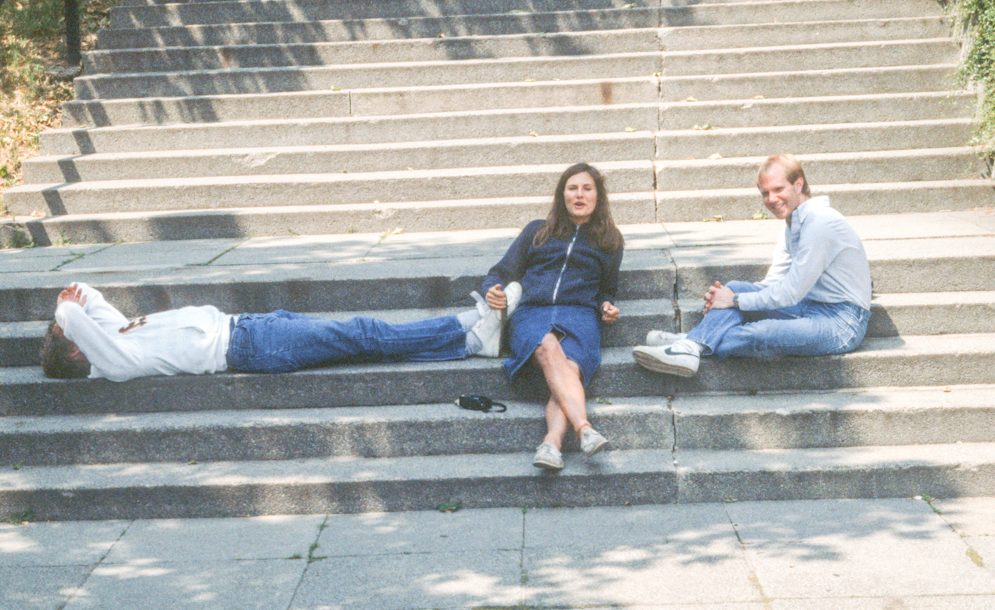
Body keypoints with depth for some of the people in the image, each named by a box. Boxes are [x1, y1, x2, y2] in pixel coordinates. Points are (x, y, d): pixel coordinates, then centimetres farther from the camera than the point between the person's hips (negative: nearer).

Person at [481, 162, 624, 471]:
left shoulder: (609, 241, 28)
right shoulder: (537, 232, 27)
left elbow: (606, 289, 35)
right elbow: (501, 273, 25)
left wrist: (607, 306, 10)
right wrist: (493, 291, 0)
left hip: (580, 314, 0)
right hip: (531, 312, 0)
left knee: (570, 369, -35)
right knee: (549, 349, -39)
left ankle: (551, 443, -59)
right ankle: (584, 429, -57)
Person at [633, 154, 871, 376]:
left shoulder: (820, 221, -18)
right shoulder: (794, 223, 13)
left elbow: (790, 293, -19)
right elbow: (774, 283, 12)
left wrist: (735, 301, -11)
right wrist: (725, 296, -4)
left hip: (842, 322, -9)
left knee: (762, 334, -33)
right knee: (735, 288, -2)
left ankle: (694, 343, -15)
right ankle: (691, 345, -21)